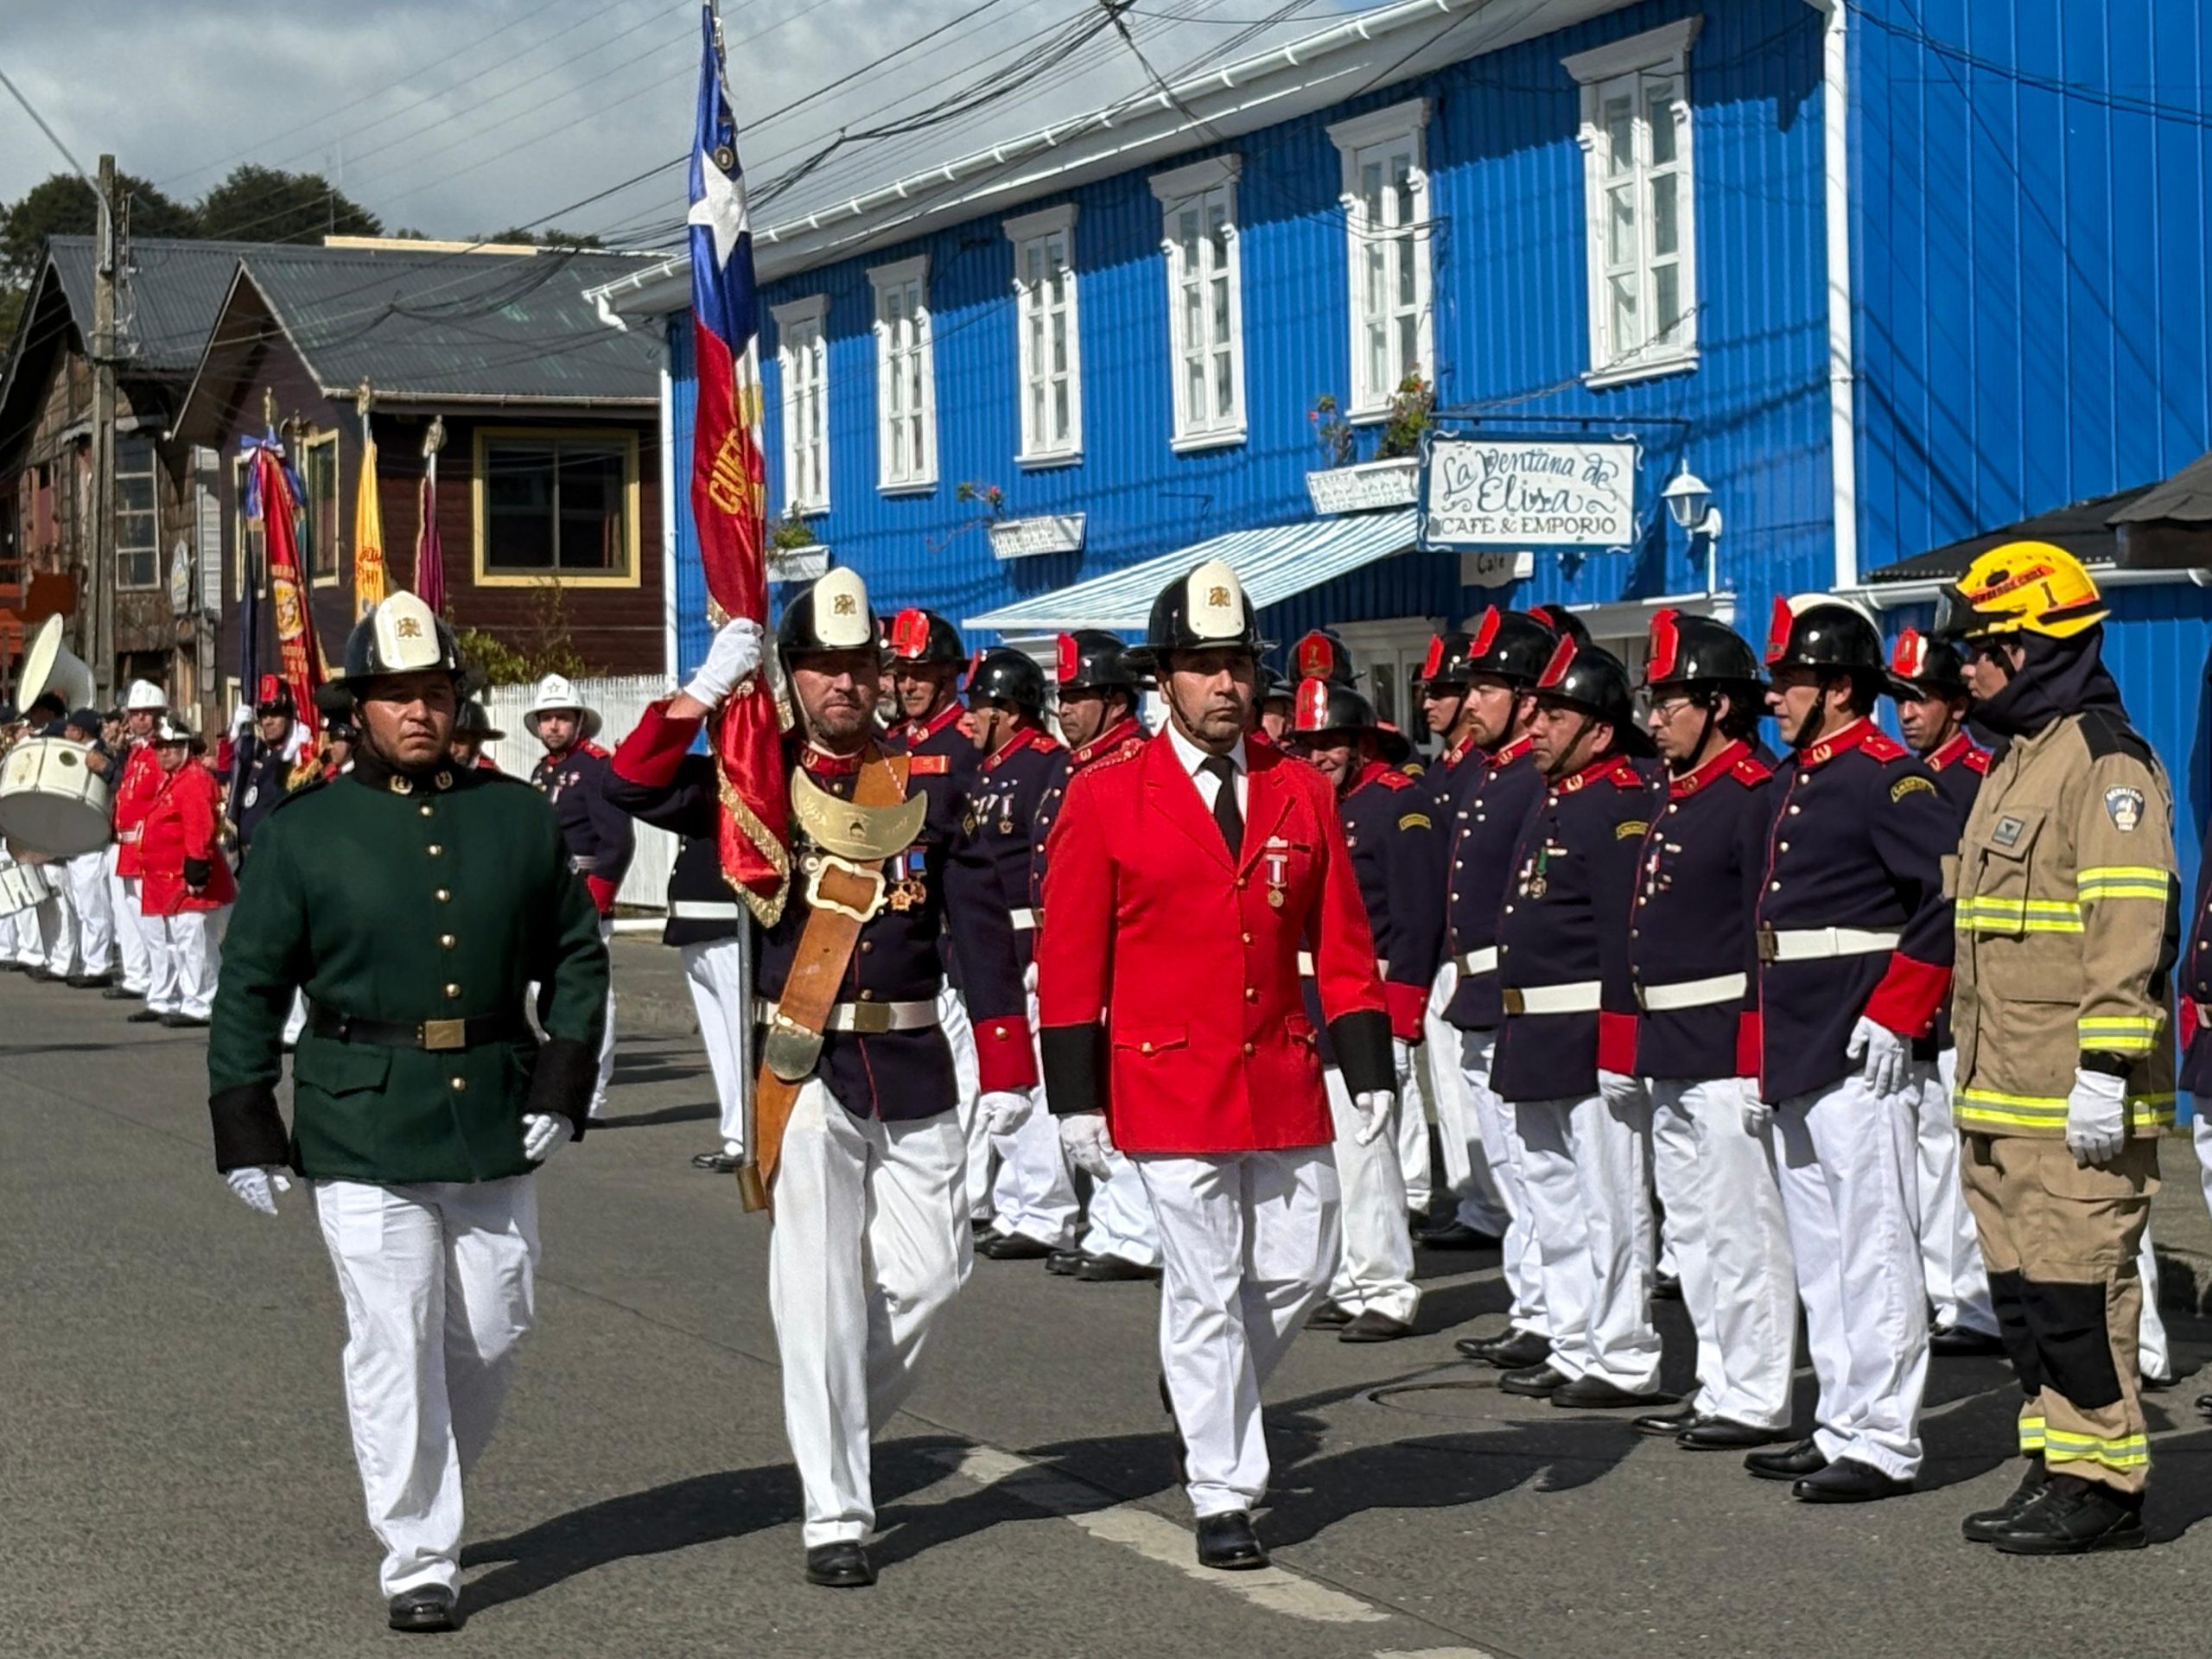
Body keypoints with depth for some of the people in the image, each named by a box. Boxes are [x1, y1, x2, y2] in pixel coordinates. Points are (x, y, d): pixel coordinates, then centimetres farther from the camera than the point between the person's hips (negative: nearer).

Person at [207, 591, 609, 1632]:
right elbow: (248, 987, 2)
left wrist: (561, 1086, 3)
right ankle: (419, 1556, 6)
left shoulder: (519, 817, 7)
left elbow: (576, 954, 13)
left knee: (492, 1334, 10)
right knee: (395, 1344, -4)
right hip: (361, 1133, -3)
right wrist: (245, 1133, -2)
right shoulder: (302, 831, -1)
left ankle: (429, 1493, 35)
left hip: (495, 1124, 3)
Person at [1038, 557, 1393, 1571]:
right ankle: (1222, 1498, 10)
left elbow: (1342, 947, 8)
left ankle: (1205, 1390, 37)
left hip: (1283, 1085, 4)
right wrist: (1076, 1100, -6)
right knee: (1205, 1290, 0)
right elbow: (1069, 962, -3)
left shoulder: (1302, 793, 5)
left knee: (1301, 1268, 9)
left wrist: (1370, 1070, 2)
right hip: (1170, 1088, -4)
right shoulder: (1105, 799, -4)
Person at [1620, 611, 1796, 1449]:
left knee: (1743, 1225, -3)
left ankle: (1756, 1401, 3)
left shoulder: (1754, 795, -13)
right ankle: (1719, 1387, 23)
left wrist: (1763, 1048, -21)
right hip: (1672, 1051, 10)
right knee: (1691, 1227, 14)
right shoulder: (1676, 796, 16)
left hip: (1727, 1047, -10)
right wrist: (1644, 1044, 18)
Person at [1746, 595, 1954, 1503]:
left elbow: (1959, 897, -19)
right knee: (1818, 1254, 13)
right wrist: (1766, 1055, 20)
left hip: (1855, 1055, -10)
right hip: (1798, 1056, 10)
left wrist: (1896, 1014, -19)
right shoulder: (1796, 782, 16)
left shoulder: (1887, 779, -12)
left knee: (1872, 1250, -4)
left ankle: (1884, 1444, 1)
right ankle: (1841, 1426, 21)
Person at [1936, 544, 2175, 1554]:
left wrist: (2106, 1067, -23)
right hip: (1999, 1094, 10)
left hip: (2072, 1101, -10)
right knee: (2019, 1283, 12)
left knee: (2075, 1286, -7)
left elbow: (2129, 922, -19)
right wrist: (1967, 1053, 24)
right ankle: (2056, 1466, 20)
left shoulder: (2105, 760, -12)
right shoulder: (2016, 760, 19)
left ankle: (2104, 1485, 1)